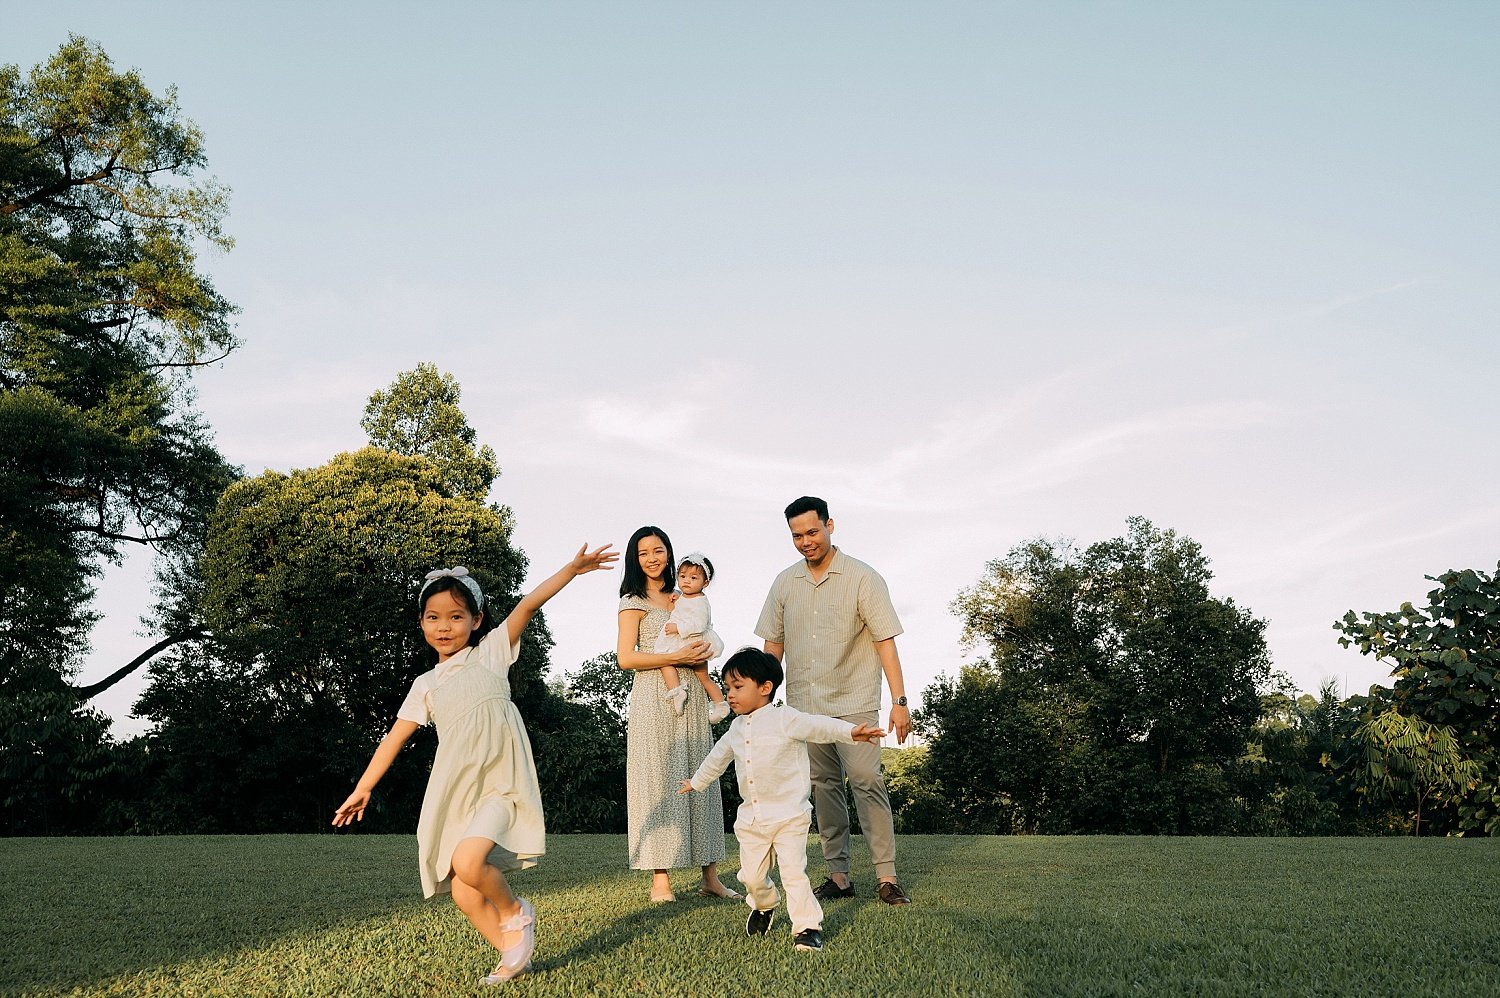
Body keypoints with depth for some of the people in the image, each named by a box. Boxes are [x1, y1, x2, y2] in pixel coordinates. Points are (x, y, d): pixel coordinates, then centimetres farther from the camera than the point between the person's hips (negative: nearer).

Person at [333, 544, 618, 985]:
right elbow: (394, 737, 18)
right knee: (463, 895, -1)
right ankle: (513, 954, 18)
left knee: (468, 862, -26)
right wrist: (362, 788, 16)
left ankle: (515, 911, 2)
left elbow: (530, 603, -6)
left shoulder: (490, 652, 4)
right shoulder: (425, 685, 16)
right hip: (455, 791, 5)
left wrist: (572, 569, -16)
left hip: (501, 783, -5)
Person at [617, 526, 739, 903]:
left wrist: (702, 652, 4)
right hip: (654, 699, -6)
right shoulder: (634, 601, 1)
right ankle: (660, 879, -2)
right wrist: (677, 657, -14)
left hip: (692, 700, 6)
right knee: (658, 781, -6)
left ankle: (710, 875, 8)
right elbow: (625, 657, -8)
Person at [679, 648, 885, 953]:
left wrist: (852, 731, -41)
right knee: (751, 875, 10)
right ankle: (764, 906, 40)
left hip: (788, 815, -6)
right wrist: (696, 782, 42)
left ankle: (808, 927, 3)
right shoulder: (736, 728, 10)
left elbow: (818, 726, -23)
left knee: (793, 871, -11)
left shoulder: (784, 719, -10)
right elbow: (718, 756, 28)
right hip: (750, 818, 6)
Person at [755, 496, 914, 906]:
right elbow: (773, 645, 13)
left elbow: (885, 640, -8)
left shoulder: (863, 578, -6)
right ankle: (838, 875, 13)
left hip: (853, 702, -4)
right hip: (804, 704, 4)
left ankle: (886, 876, -6)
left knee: (867, 782, -12)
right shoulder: (784, 583, 7)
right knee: (824, 786, 7)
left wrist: (899, 700, -13)